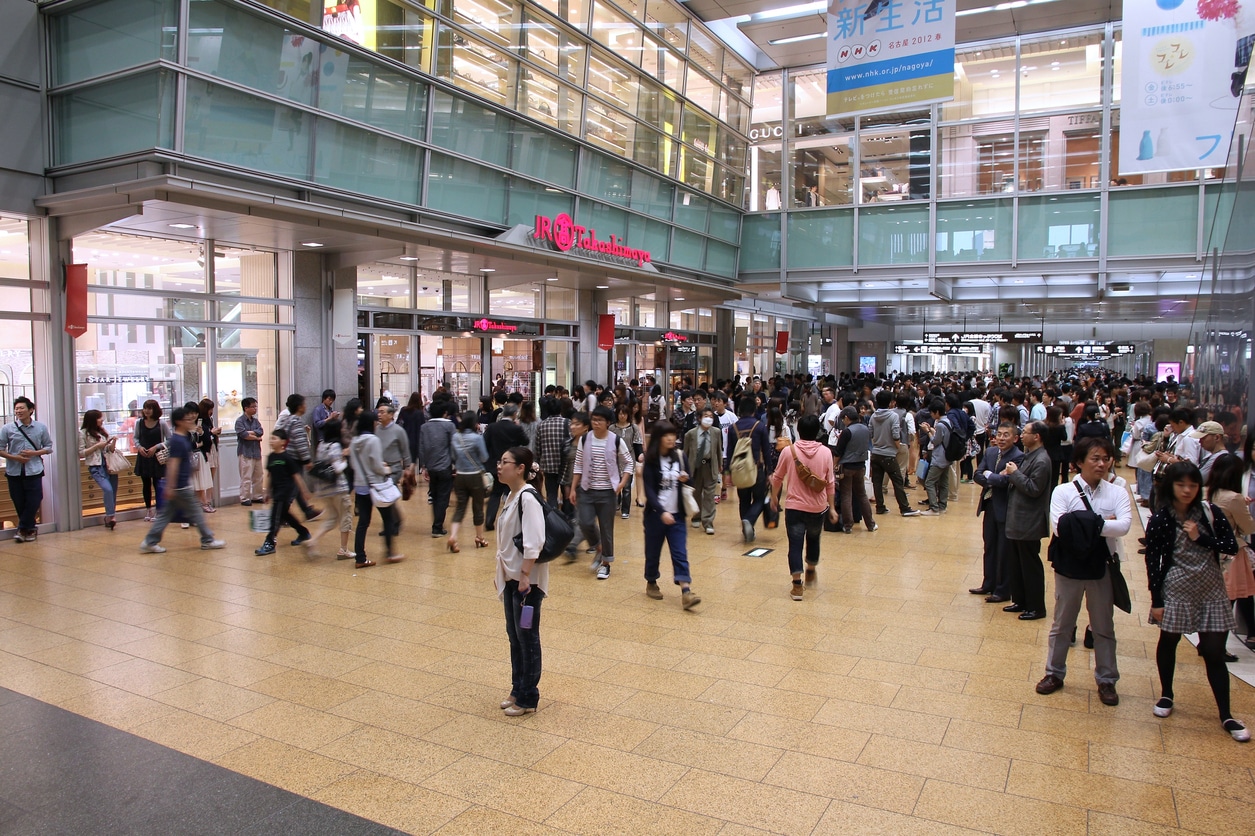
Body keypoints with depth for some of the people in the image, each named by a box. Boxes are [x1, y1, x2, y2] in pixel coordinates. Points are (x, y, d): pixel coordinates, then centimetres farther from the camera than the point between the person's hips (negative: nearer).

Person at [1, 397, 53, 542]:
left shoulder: (41, 427, 2)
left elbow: (49, 448, 7)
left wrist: (34, 453, -10)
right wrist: (14, 457, -13)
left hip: (34, 471, -1)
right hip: (14, 471, 1)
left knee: (33, 502, -3)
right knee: (19, 503, 6)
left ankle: (23, 529, 11)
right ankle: (30, 529, 20)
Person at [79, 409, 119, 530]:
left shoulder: (103, 431, 13)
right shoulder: (83, 433, 0)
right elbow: (81, 453, -4)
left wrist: (113, 444, -4)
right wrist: (97, 446, -10)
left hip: (109, 465, 5)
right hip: (96, 467, -5)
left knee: (113, 492, 3)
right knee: (108, 489, -22)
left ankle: (109, 517, 14)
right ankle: (110, 516, -13)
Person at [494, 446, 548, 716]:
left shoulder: (528, 498, -20)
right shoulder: (511, 496, 9)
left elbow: (533, 543, -24)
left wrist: (525, 577, -23)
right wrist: (503, 573, 15)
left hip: (527, 580, -9)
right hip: (511, 577, 9)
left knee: (527, 638, 4)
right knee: (514, 635, 18)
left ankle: (528, 698, 17)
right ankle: (518, 690, 32)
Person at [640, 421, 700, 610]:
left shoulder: (680, 457, 5)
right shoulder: (650, 460, -7)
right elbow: (649, 490, -13)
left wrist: (685, 480, -11)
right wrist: (662, 512, -25)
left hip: (677, 514, 3)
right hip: (655, 514, -3)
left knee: (680, 554, -5)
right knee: (653, 552, 10)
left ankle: (686, 593, -12)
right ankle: (651, 584, 32)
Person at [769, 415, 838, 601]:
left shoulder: (788, 451, -7)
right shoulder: (825, 452, -5)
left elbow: (777, 477, 2)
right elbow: (830, 482, -2)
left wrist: (774, 497, 18)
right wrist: (832, 507, 7)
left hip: (794, 507, -2)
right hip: (818, 507, 2)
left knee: (795, 545, 2)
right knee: (813, 540, 24)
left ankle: (797, 586, -3)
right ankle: (811, 573, 43)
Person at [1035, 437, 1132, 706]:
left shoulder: (1117, 493, -3)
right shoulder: (1063, 491, -6)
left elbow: (1123, 526, -19)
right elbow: (1058, 526, -20)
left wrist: (1083, 524, -22)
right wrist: (1101, 522, -19)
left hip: (1102, 567, 1)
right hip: (1069, 565, -1)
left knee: (1103, 626, 13)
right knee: (1062, 624, 13)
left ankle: (1106, 679, 28)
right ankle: (1054, 673, 28)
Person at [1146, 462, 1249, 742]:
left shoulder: (1211, 513, -5)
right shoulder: (1159, 521, -10)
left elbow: (1232, 546, -3)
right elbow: (1152, 562, -8)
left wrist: (1200, 538, -16)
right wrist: (1156, 601, -8)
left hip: (1211, 591, 1)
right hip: (1176, 591, -1)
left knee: (1214, 653, 4)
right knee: (1168, 643, 15)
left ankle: (1226, 715, 14)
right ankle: (1166, 696, 34)